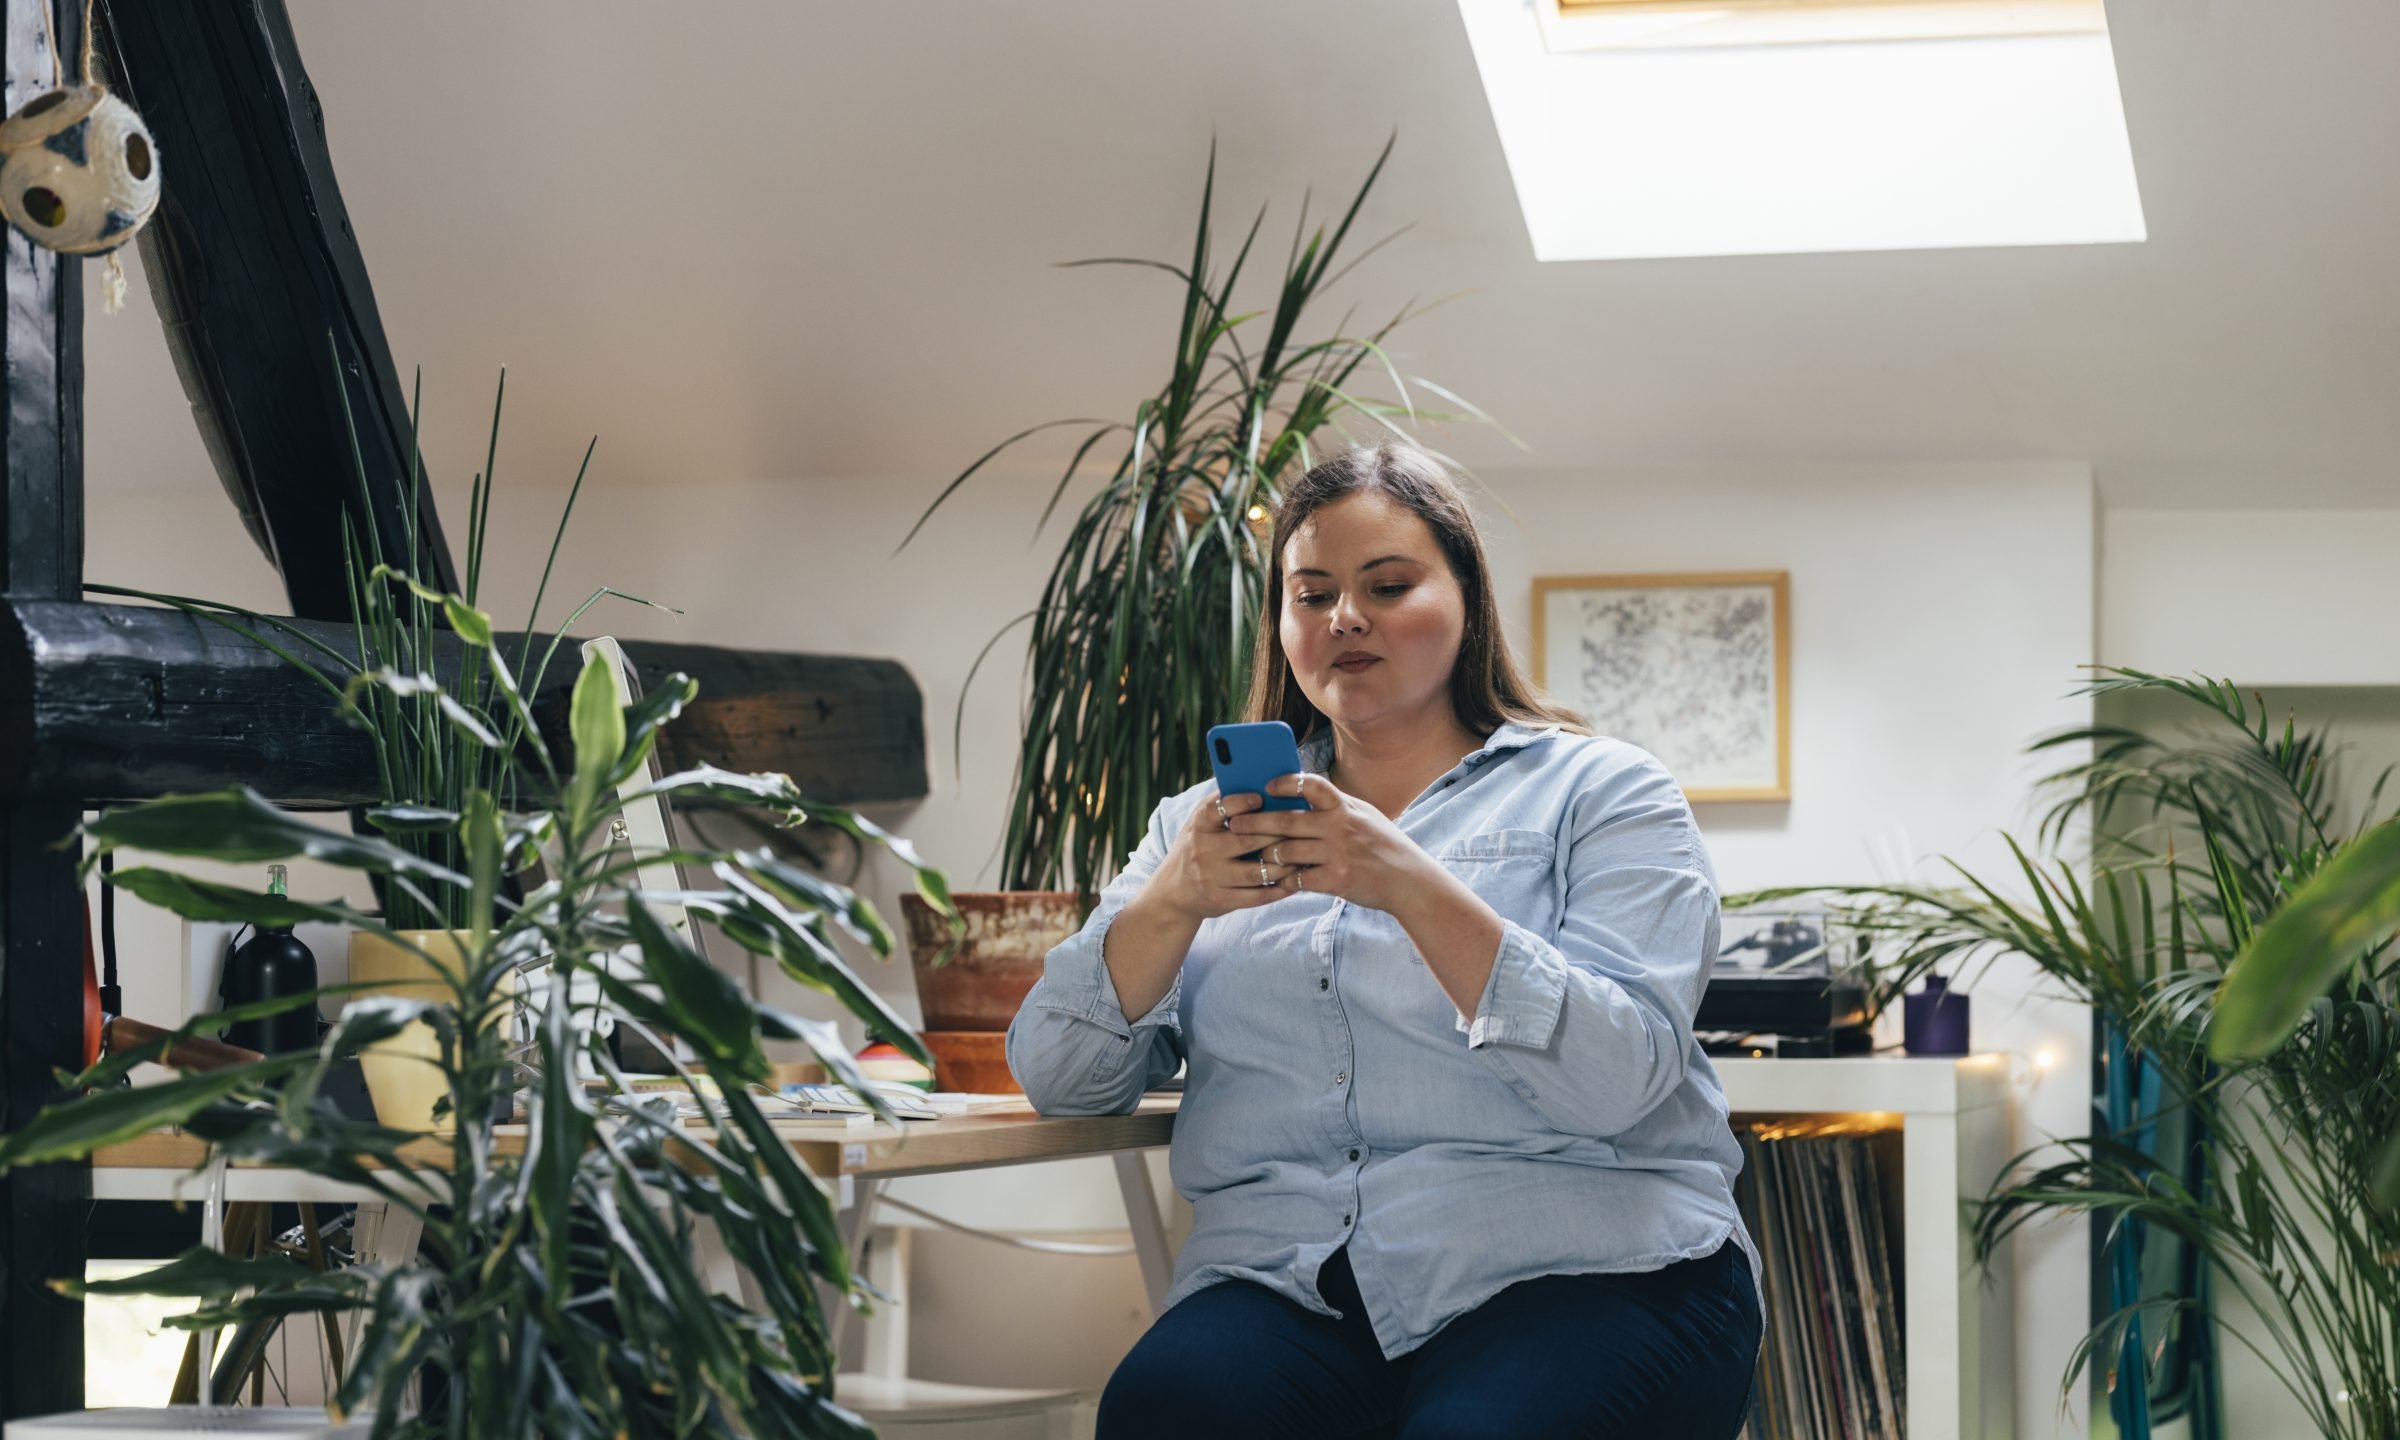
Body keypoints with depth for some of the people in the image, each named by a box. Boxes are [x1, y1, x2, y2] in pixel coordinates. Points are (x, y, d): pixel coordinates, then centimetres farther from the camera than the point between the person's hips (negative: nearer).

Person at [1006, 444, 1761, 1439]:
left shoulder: (1599, 791, 9)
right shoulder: (1218, 822, 20)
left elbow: (1618, 1079, -8)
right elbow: (1056, 1076, 8)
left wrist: (1416, 889, -20)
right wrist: (1174, 901, -10)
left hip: (1585, 1268, -3)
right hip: (1286, 1275, 3)